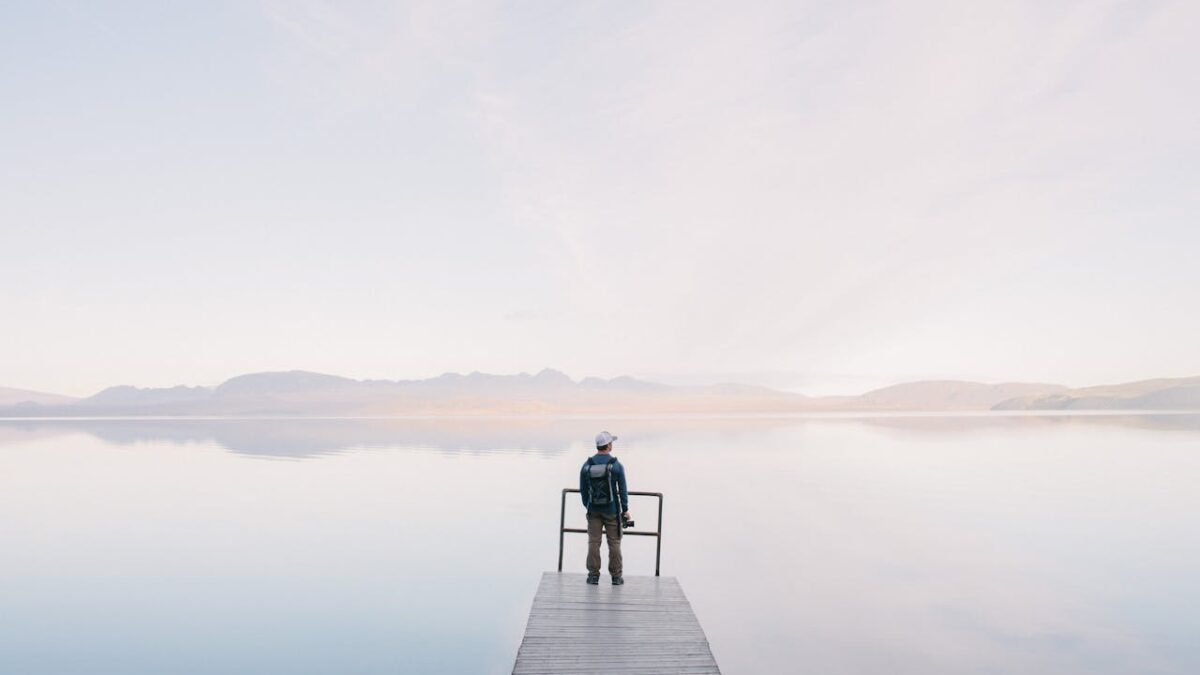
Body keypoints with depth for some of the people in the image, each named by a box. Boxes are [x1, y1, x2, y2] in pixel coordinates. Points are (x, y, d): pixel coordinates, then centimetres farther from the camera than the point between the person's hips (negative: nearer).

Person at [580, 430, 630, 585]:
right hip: (612, 510, -2)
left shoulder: (586, 466, -3)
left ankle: (593, 575, 10)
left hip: (593, 510, 2)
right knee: (614, 542, 6)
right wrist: (625, 509, 3)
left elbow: (583, 490, 5)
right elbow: (623, 490, -7)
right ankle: (616, 576, 11)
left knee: (593, 542, 7)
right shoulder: (616, 466, -11)